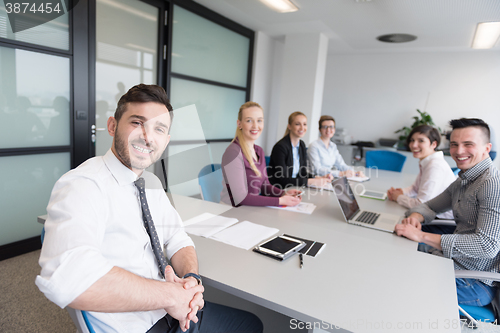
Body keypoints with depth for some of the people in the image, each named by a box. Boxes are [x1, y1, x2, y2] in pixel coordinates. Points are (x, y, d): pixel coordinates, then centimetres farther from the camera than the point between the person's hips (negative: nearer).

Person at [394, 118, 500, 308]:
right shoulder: (461, 182, 9)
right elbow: (430, 206, 17)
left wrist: (422, 236, -29)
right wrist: (415, 216, -8)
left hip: (477, 283, -8)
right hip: (452, 263, 8)